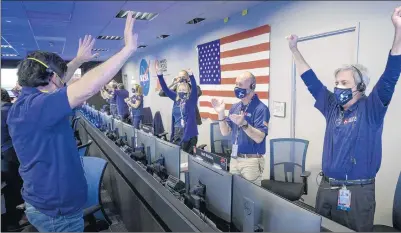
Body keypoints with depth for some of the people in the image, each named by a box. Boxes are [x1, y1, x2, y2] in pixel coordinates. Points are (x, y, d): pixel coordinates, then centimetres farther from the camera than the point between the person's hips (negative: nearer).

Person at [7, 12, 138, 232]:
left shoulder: (27, 101, 2)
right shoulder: (35, 107, -28)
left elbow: (55, 82, 20)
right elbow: (86, 89, -40)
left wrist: (79, 59, 27)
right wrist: (128, 48, -37)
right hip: (57, 212, -10)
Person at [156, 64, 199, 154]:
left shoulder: (192, 100, -4)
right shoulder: (176, 99, 7)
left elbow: (195, 88, -21)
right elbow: (165, 89, 3)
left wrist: (191, 75, -37)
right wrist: (159, 74, -7)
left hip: (189, 132, -4)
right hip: (177, 132, 4)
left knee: (187, 153, -1)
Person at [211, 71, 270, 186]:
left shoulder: (261, 109, -13)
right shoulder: (235, 107, 7)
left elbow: (259, 138, -19)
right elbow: (225, 132, 5)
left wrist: (243, 124, -33)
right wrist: (221, 113, -8)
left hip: (251, 161, -6)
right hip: (234, 158, 6)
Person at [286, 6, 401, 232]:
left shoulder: (371, 109, -6)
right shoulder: (332, 107, 6)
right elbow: (310, 80, 10)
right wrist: (294, 49, 11)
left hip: (357, 191, -4)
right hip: (327, 187, 5)